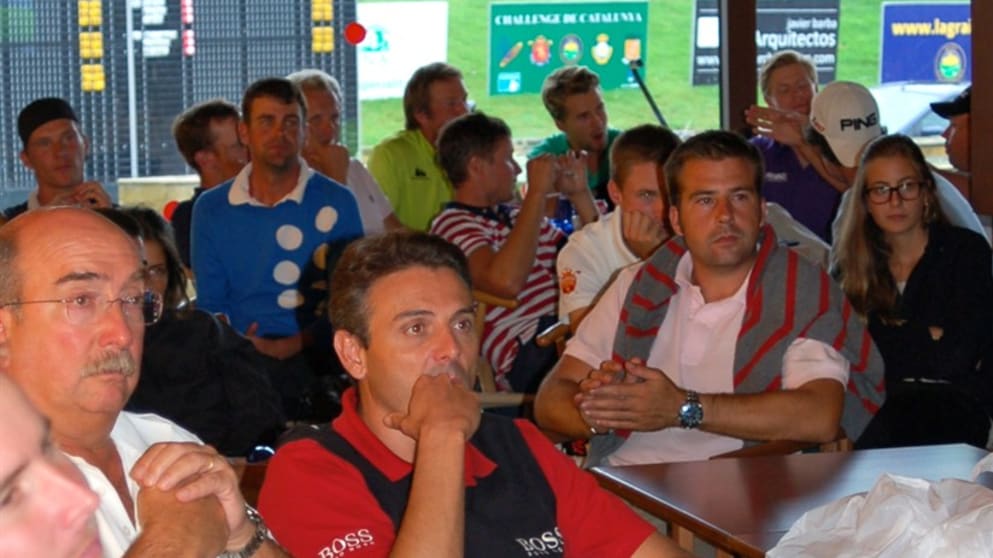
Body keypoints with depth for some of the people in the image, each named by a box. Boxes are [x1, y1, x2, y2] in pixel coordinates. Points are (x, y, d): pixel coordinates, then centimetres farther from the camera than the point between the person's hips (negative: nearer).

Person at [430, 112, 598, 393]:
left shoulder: (514, 216, 27)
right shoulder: (452, 224, 0)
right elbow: (507, 282, -21)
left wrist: (579, 194, 19)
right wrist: (537, 192, -11)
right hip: (527, 351, -8)